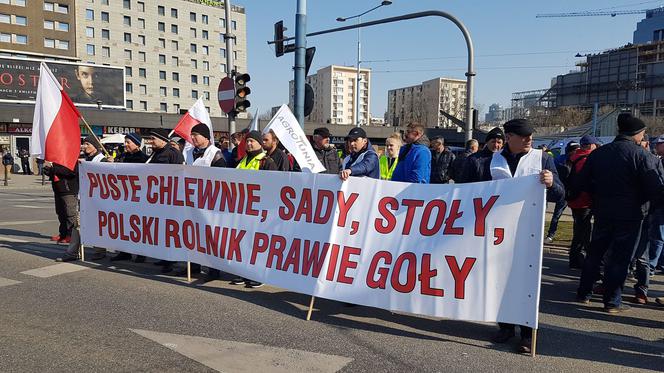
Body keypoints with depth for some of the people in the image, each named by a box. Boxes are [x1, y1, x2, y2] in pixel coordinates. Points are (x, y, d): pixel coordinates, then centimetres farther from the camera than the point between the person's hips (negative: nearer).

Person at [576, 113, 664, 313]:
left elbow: (585, 184, 5)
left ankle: (584, 293, 22)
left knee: (595, 253, 15)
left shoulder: (597, 153, 1)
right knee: (620, 258, 4)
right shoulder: (643, 156, -13)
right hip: (630, 215, -4)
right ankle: (612, 301, 12)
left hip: (602, 213, 5)